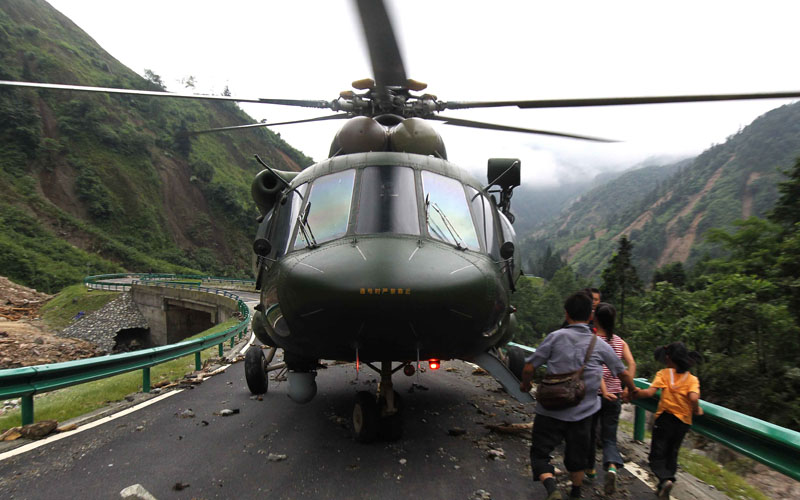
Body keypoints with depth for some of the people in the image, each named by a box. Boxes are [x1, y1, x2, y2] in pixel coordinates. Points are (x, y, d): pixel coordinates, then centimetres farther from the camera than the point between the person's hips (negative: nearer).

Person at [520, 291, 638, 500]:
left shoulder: (556, 337, -13)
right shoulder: (601, 346, -3)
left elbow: (529, 368, -11)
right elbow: (623, 373, 11)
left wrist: (525, 384, 11)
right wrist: (632, 390, 33)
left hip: (551, 410, -3)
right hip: (582, 413, 4)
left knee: (540, 453, 7)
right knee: (576, 457, 24)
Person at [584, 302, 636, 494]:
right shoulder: (620, 342, 3)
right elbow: (632, 364, -9)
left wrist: (603, 391, -24)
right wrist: (628, 388, -12)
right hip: (614, 395, 3)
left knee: (589, 433, 17)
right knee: (609, 437, 9)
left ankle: (589, 468, 32)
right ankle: (612, 466, -17)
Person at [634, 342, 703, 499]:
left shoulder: (663, 374, -8)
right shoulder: (692, 379, -1)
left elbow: (649, 392, -18)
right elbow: (693, 398, -19)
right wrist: (696, 410, 0)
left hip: (665, 418, -4)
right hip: (683, 422, 4)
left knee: (657, 455, 4)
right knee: (671, 455, 20)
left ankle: (665, 479, -23)